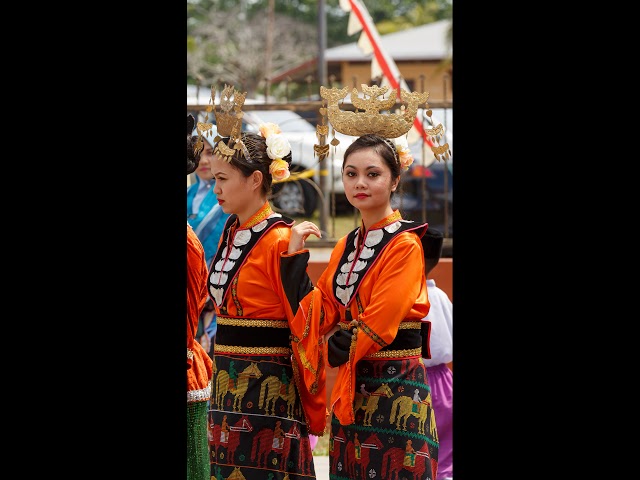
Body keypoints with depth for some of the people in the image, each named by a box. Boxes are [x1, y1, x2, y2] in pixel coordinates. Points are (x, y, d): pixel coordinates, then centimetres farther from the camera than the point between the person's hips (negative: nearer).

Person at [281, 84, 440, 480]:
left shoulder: (405, 246, -10)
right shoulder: (347, 246, 12)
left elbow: (377, 327, -17)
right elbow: (314, 315, 5)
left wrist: (336, 347, -4)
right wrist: (296, 257, -2)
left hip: (395, 388, -7)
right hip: (351, 392, 7)